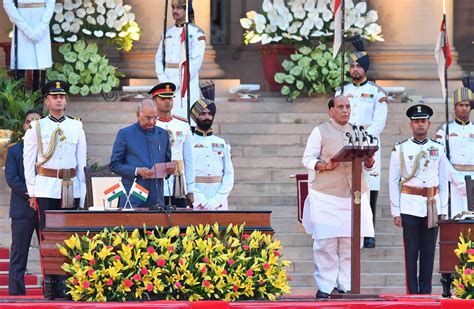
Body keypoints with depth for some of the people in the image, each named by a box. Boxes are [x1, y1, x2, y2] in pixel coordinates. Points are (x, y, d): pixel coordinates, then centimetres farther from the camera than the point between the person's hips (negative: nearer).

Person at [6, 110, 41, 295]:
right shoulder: (14, 151, 9)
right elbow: (11, 178, -2)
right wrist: (30, 194, -13)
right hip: (23, 209, -1)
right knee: (19, 254, -1)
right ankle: (16, 293, 0)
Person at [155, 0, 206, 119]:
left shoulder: (196, 33, -4)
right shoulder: (168, 33, 14)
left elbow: (196, 61, -13)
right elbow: (159, 59, 12)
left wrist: (177, 83, -17)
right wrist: (164, 81, -5)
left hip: (188, 82, -5)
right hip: (168, 86, 5)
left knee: (187, 118, -10)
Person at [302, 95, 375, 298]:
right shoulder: (320, 132, 4)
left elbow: (368, 166, 16)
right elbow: (307, 159, 0)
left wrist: (369, 159, -7)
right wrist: (324, 166, -19)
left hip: (355, 196, 4)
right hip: (327, 196, -4)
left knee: (351, 242, 2)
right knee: (326, 243, -7)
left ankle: (346, 285, 10)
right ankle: (324, 286, -1)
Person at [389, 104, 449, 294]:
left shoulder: (438, 149, 9)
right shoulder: (400, 149, 2)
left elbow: (443, 182, 11)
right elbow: (393, 182, 2)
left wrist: (443, 210, 6)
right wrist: (396, 212, -3)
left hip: (432, 206, 2)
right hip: (410, 206, -2)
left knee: (429, 251, 4)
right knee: (411, 251, -2)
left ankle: (426, 291, 9)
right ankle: (412, 292, 1)